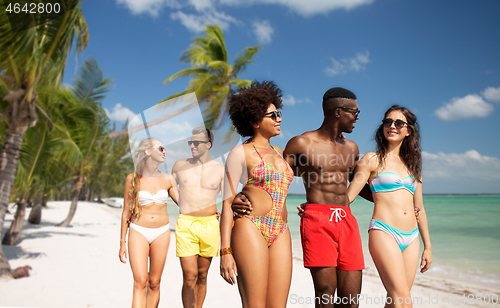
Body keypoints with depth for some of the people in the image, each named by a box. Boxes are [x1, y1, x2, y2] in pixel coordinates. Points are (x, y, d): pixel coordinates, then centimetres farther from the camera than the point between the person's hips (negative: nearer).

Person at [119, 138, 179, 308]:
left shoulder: (167, 179, 5)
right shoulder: (132, 179, 0)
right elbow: (126, 212, 5)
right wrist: (122, 242, 5)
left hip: (161, 232, 3)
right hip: (138, 231, -2)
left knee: (154, 282, 6)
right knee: (140, 281, -12)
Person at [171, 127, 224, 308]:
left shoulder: (220, 170, 5)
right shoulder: (180, 166, 7)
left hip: (210, 225, 1)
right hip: (185, 225, -1)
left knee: (202, 276, 10)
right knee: (189, 277, -9)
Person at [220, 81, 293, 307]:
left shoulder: (279, 153, 18)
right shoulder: (240, 153, -1)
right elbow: (228, 203, -5)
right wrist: (225, 251, -11)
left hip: (280, 234, 6)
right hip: (250, 229, -6)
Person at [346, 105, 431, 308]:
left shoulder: (412, 165, 16)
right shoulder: (372, 160, 2)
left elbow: (419, 208, 19)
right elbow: (347, 196, -3)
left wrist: (427, 245, 19)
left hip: (411, 238, 5)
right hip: (383, 232, -5)